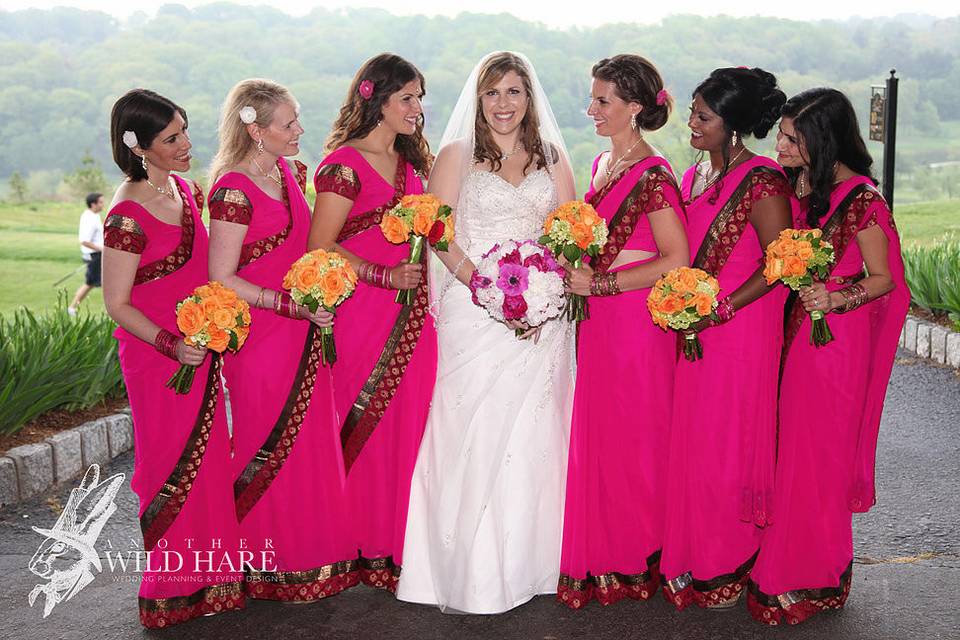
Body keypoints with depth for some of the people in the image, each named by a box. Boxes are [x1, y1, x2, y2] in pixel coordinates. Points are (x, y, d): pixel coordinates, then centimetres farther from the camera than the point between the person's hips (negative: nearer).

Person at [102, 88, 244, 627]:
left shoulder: (185, 189, 5)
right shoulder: (128, 216, -19)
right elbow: (117, 304, -14)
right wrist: (172, 346, -24)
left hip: (203, 349, 7)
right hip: (158, 358, -7)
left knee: (209, 460, 15)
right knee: (175, 468, 4)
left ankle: (213, 573, 30)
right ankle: (176, 589, 21)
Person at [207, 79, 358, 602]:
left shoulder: (289, 171, 8)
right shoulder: (233, 191, -17)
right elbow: (222, 279, -17)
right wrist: (291, 304, -19)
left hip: (304, 334, 8)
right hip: (260, 337, -7)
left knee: (312, 439, 14)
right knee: (273, 447, 5)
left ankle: (316, 549, 30)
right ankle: (272, 564, 22)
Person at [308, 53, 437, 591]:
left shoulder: (411, 160, 15)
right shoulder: (344, 164, -8)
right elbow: (321, 246, -11)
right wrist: (385, 276, -17)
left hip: (414, 316, 6)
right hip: (365, 314, -6)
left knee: (413, 424, 7)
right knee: (370, 430, 2)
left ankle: (409, 539, 20)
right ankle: (374, 549, 16)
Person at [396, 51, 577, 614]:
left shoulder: (553, 160, 14)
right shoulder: (457, 155, 7)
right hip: (472, 313, -2)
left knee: (530, 436, 4)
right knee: (471, 434, -3)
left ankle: (523, 564, 16)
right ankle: (468, 572, 8)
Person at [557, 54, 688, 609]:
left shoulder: (652, 175, -14)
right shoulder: (603, 165, 12)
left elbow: (676, 261, -17)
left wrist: (600, 284, -16)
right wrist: (577, 275, 8)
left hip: (636, 321, -8)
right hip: (599, 321, 8)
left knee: (631, 437, 3)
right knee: (597, 434, 11)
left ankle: (636, 562, 20)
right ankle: (601, 554, 24)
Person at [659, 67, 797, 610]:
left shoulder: (762, 183, -14)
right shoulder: (696, 176, 11)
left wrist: (722, 308, -18)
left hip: (741, 330, -8)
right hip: (694, 330, 8)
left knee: (728, 447, 2)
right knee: (690, 440, 12)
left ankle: (729, 568, 18)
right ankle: (691, 558, 26)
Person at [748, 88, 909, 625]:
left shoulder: (861, 200, -15)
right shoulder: (796, 183, 4)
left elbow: (883, 279, -9)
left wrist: (836, 298, -24)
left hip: (835, 335, -6)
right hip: (793, 329, 6)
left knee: (816, 453, 2)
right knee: (787, 442, 11)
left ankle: (814, 578, 19)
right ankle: (784, 561, 26)